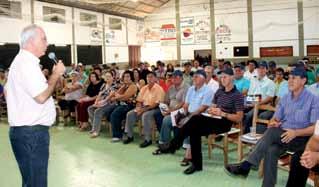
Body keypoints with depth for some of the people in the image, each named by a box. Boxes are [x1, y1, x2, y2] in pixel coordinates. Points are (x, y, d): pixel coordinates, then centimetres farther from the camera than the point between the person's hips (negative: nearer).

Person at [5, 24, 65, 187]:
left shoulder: (20, 61, 17)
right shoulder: (27, 63, -17)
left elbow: (7, 90, 26)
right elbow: (41, 96, -25)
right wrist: (56, 74, -13)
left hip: (23, 130, 11)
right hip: (31, 132, -11)